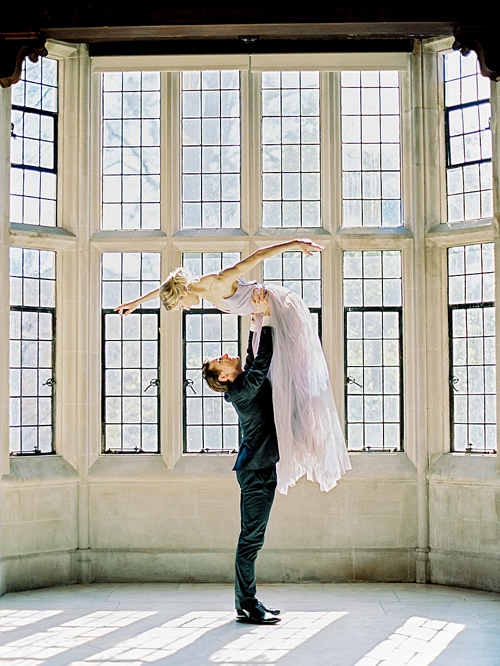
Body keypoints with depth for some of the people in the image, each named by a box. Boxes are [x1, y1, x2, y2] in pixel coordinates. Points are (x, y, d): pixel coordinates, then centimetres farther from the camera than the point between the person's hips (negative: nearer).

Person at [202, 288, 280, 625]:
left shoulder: (247, 382, 11)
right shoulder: (240, 391, -15)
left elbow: (255, 359, 25)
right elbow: (262, 362, -23)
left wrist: (255, 321, 19)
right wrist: (267, 317, -20)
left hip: (263, 468, 10)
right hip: (255, 468, -10)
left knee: (252, 537, 11)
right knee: (251, 537, -7)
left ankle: (248, 603, 17)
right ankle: (247, 606, -3)